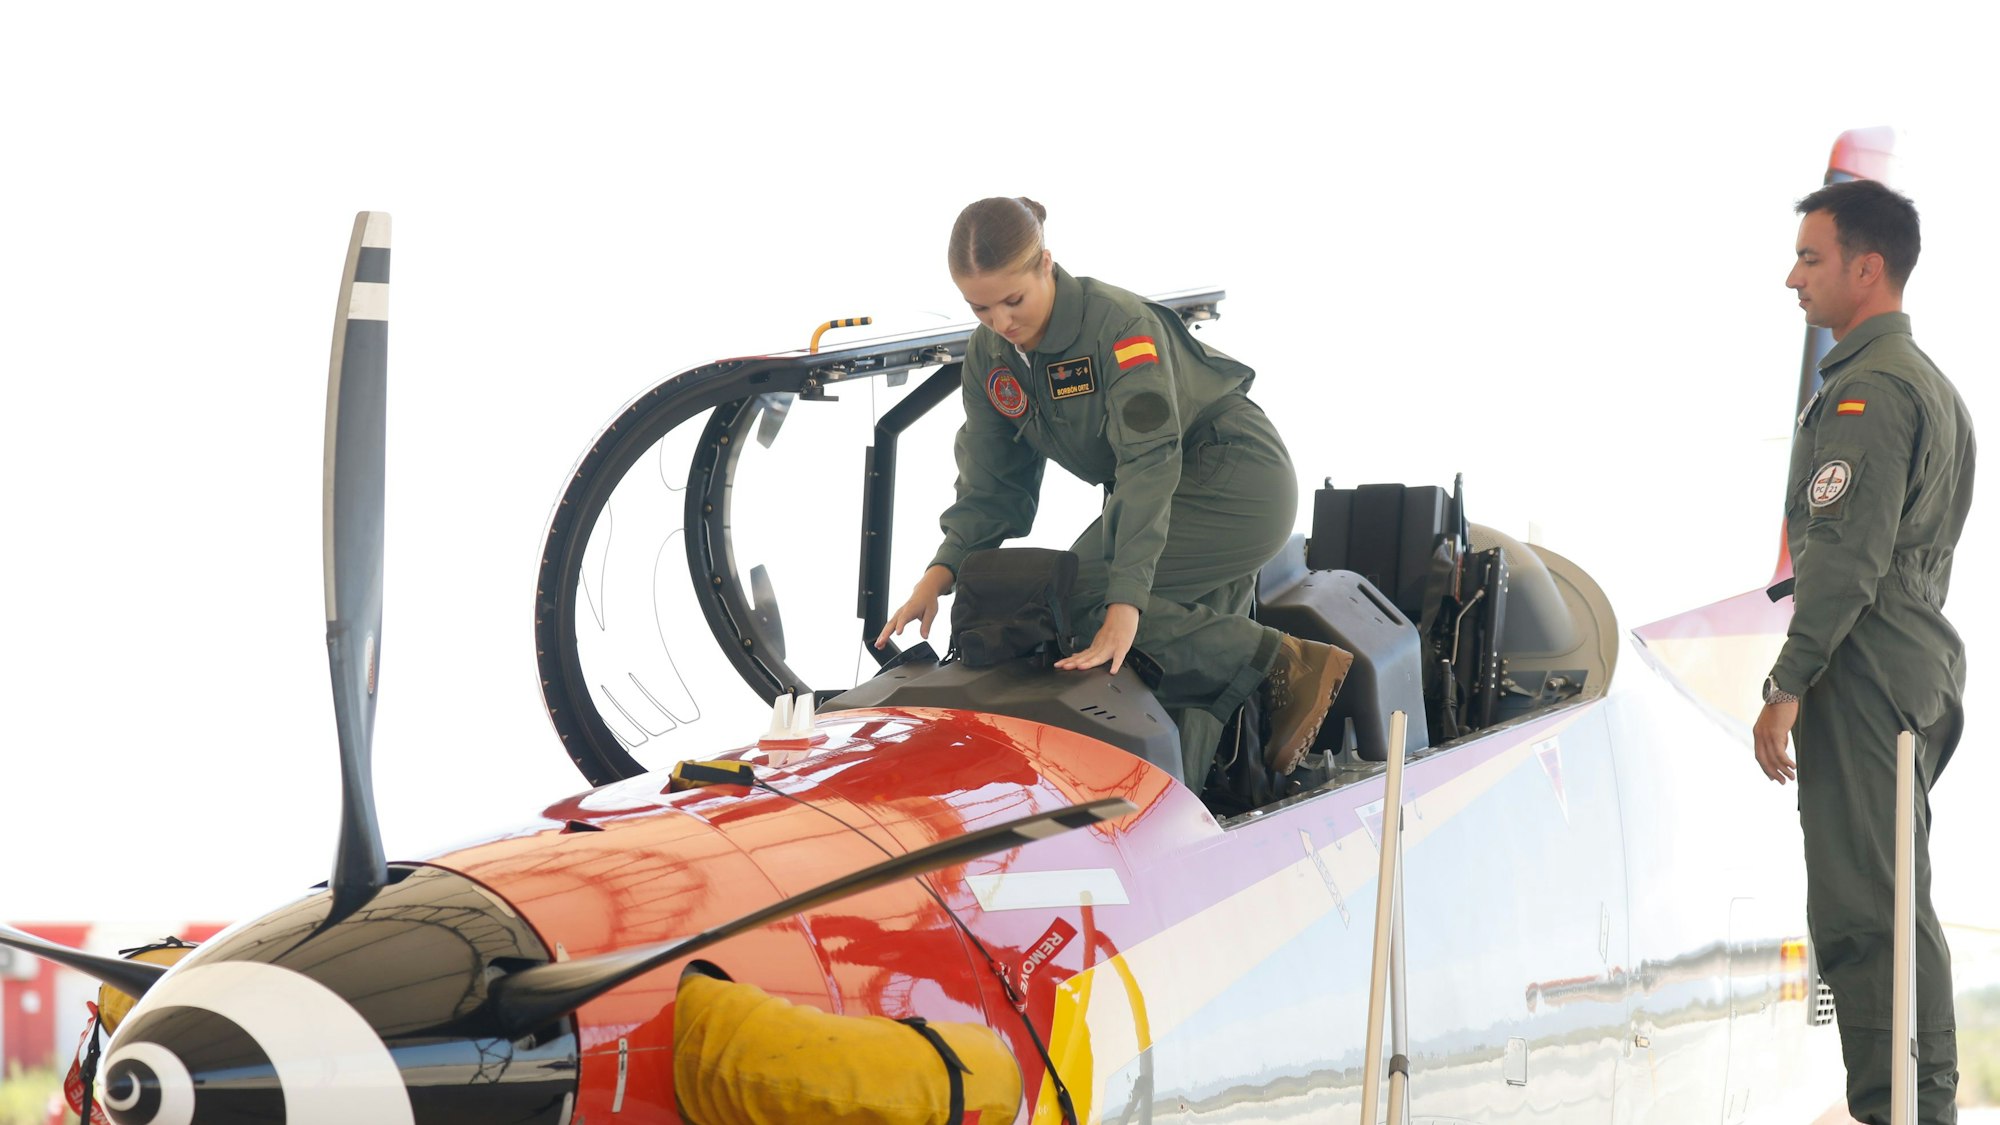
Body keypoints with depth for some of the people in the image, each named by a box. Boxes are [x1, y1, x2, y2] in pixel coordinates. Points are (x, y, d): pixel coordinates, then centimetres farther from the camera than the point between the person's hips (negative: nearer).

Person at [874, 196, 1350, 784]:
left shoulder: (1120, 324, -25)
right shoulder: (989, 356, -2)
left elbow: (1149, 461, -33)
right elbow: (990, 483, 3)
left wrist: (1125, 603, -41)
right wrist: (940, 573, -15)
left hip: (1237, 485, -8)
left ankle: (1286, 664, -21)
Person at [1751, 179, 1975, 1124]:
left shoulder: (1869, 388, -13)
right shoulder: (1930, 384, 20)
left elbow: (1848, 555, -19)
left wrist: (1787, 684, -18)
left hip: (1864, 677, -11)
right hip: (1921, 669, 11)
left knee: (1865, 911, -12)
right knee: (1895, 907, 14)